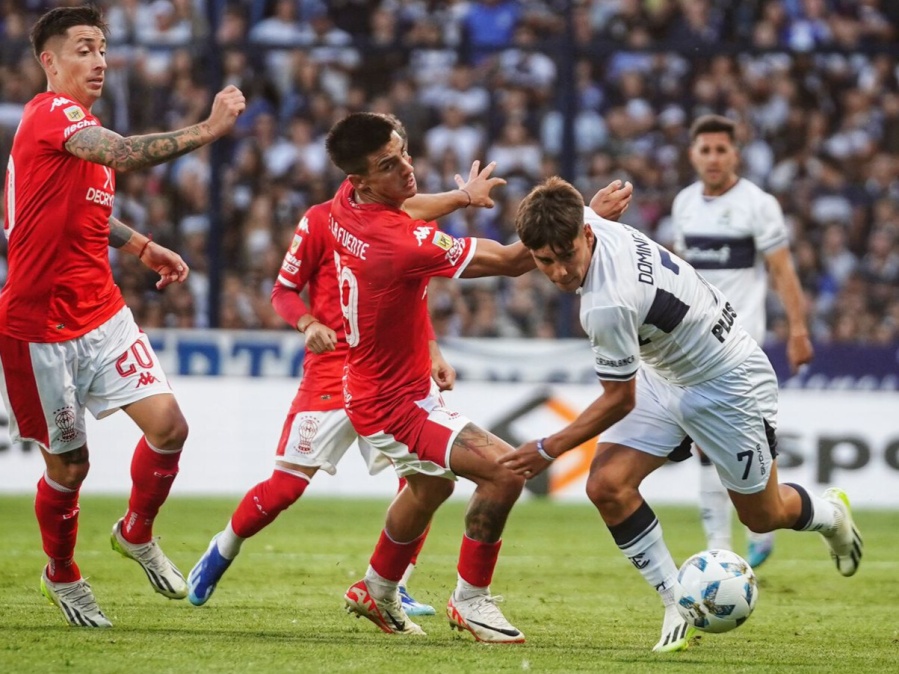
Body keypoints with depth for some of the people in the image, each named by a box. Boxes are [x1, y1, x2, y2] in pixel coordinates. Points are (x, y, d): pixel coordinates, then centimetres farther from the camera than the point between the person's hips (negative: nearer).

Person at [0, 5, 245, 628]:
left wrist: (143, 247, 16)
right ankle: (62, 576, 27)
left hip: (100, 313, 8)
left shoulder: (83, 128, 13)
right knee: (69, 463, 2)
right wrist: (206, 131, -41)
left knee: (168, 424, -7)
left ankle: (137, 534, 19)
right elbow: (124, 156, -35)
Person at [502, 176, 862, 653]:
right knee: (607, 486, -10)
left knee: (762, 516, 12)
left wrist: (548, 450, -16)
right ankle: (678, 606, 2)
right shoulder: (588, 220, -19)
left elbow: (620, 400, -25)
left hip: (728, 385, -8)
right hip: (665, 375, 8)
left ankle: (830, 514, 46)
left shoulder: (607, 305, -39)